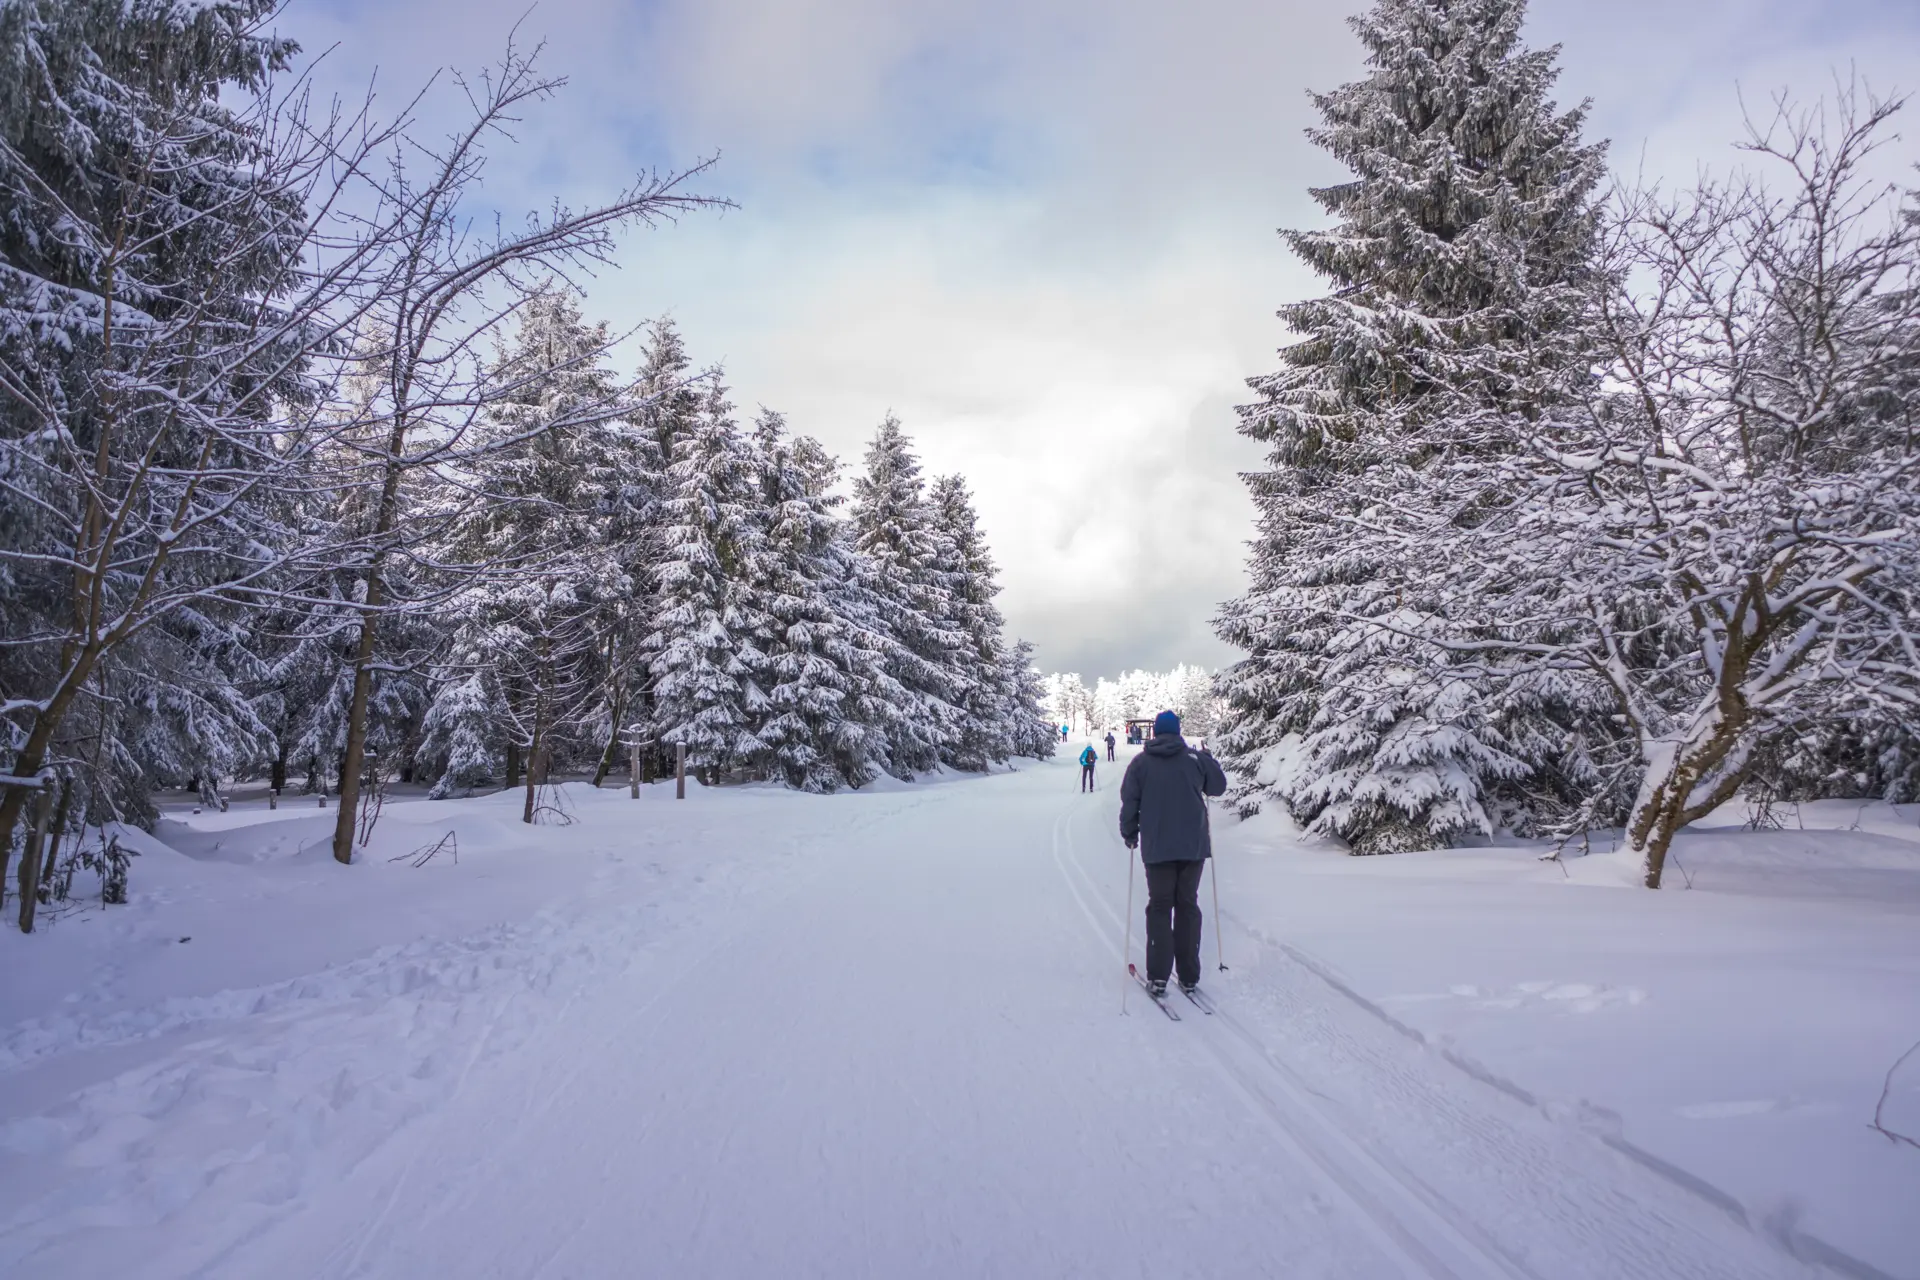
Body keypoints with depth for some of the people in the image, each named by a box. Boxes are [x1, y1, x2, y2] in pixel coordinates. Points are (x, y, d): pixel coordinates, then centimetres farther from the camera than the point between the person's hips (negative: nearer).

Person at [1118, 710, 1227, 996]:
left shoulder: (1140, 762, -3)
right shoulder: (1196, 758, -1)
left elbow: (1129, 801, -5)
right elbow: (1218, 786, 10)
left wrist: (1129, 833, 10)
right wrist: (1208, 759, 25)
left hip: (1157, 847, -1)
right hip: (1193, 845, 1)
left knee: (1159, 908, 7)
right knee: (1188, 906, 11)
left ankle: (1158, 977, 0)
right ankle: (1189, 976, 12)